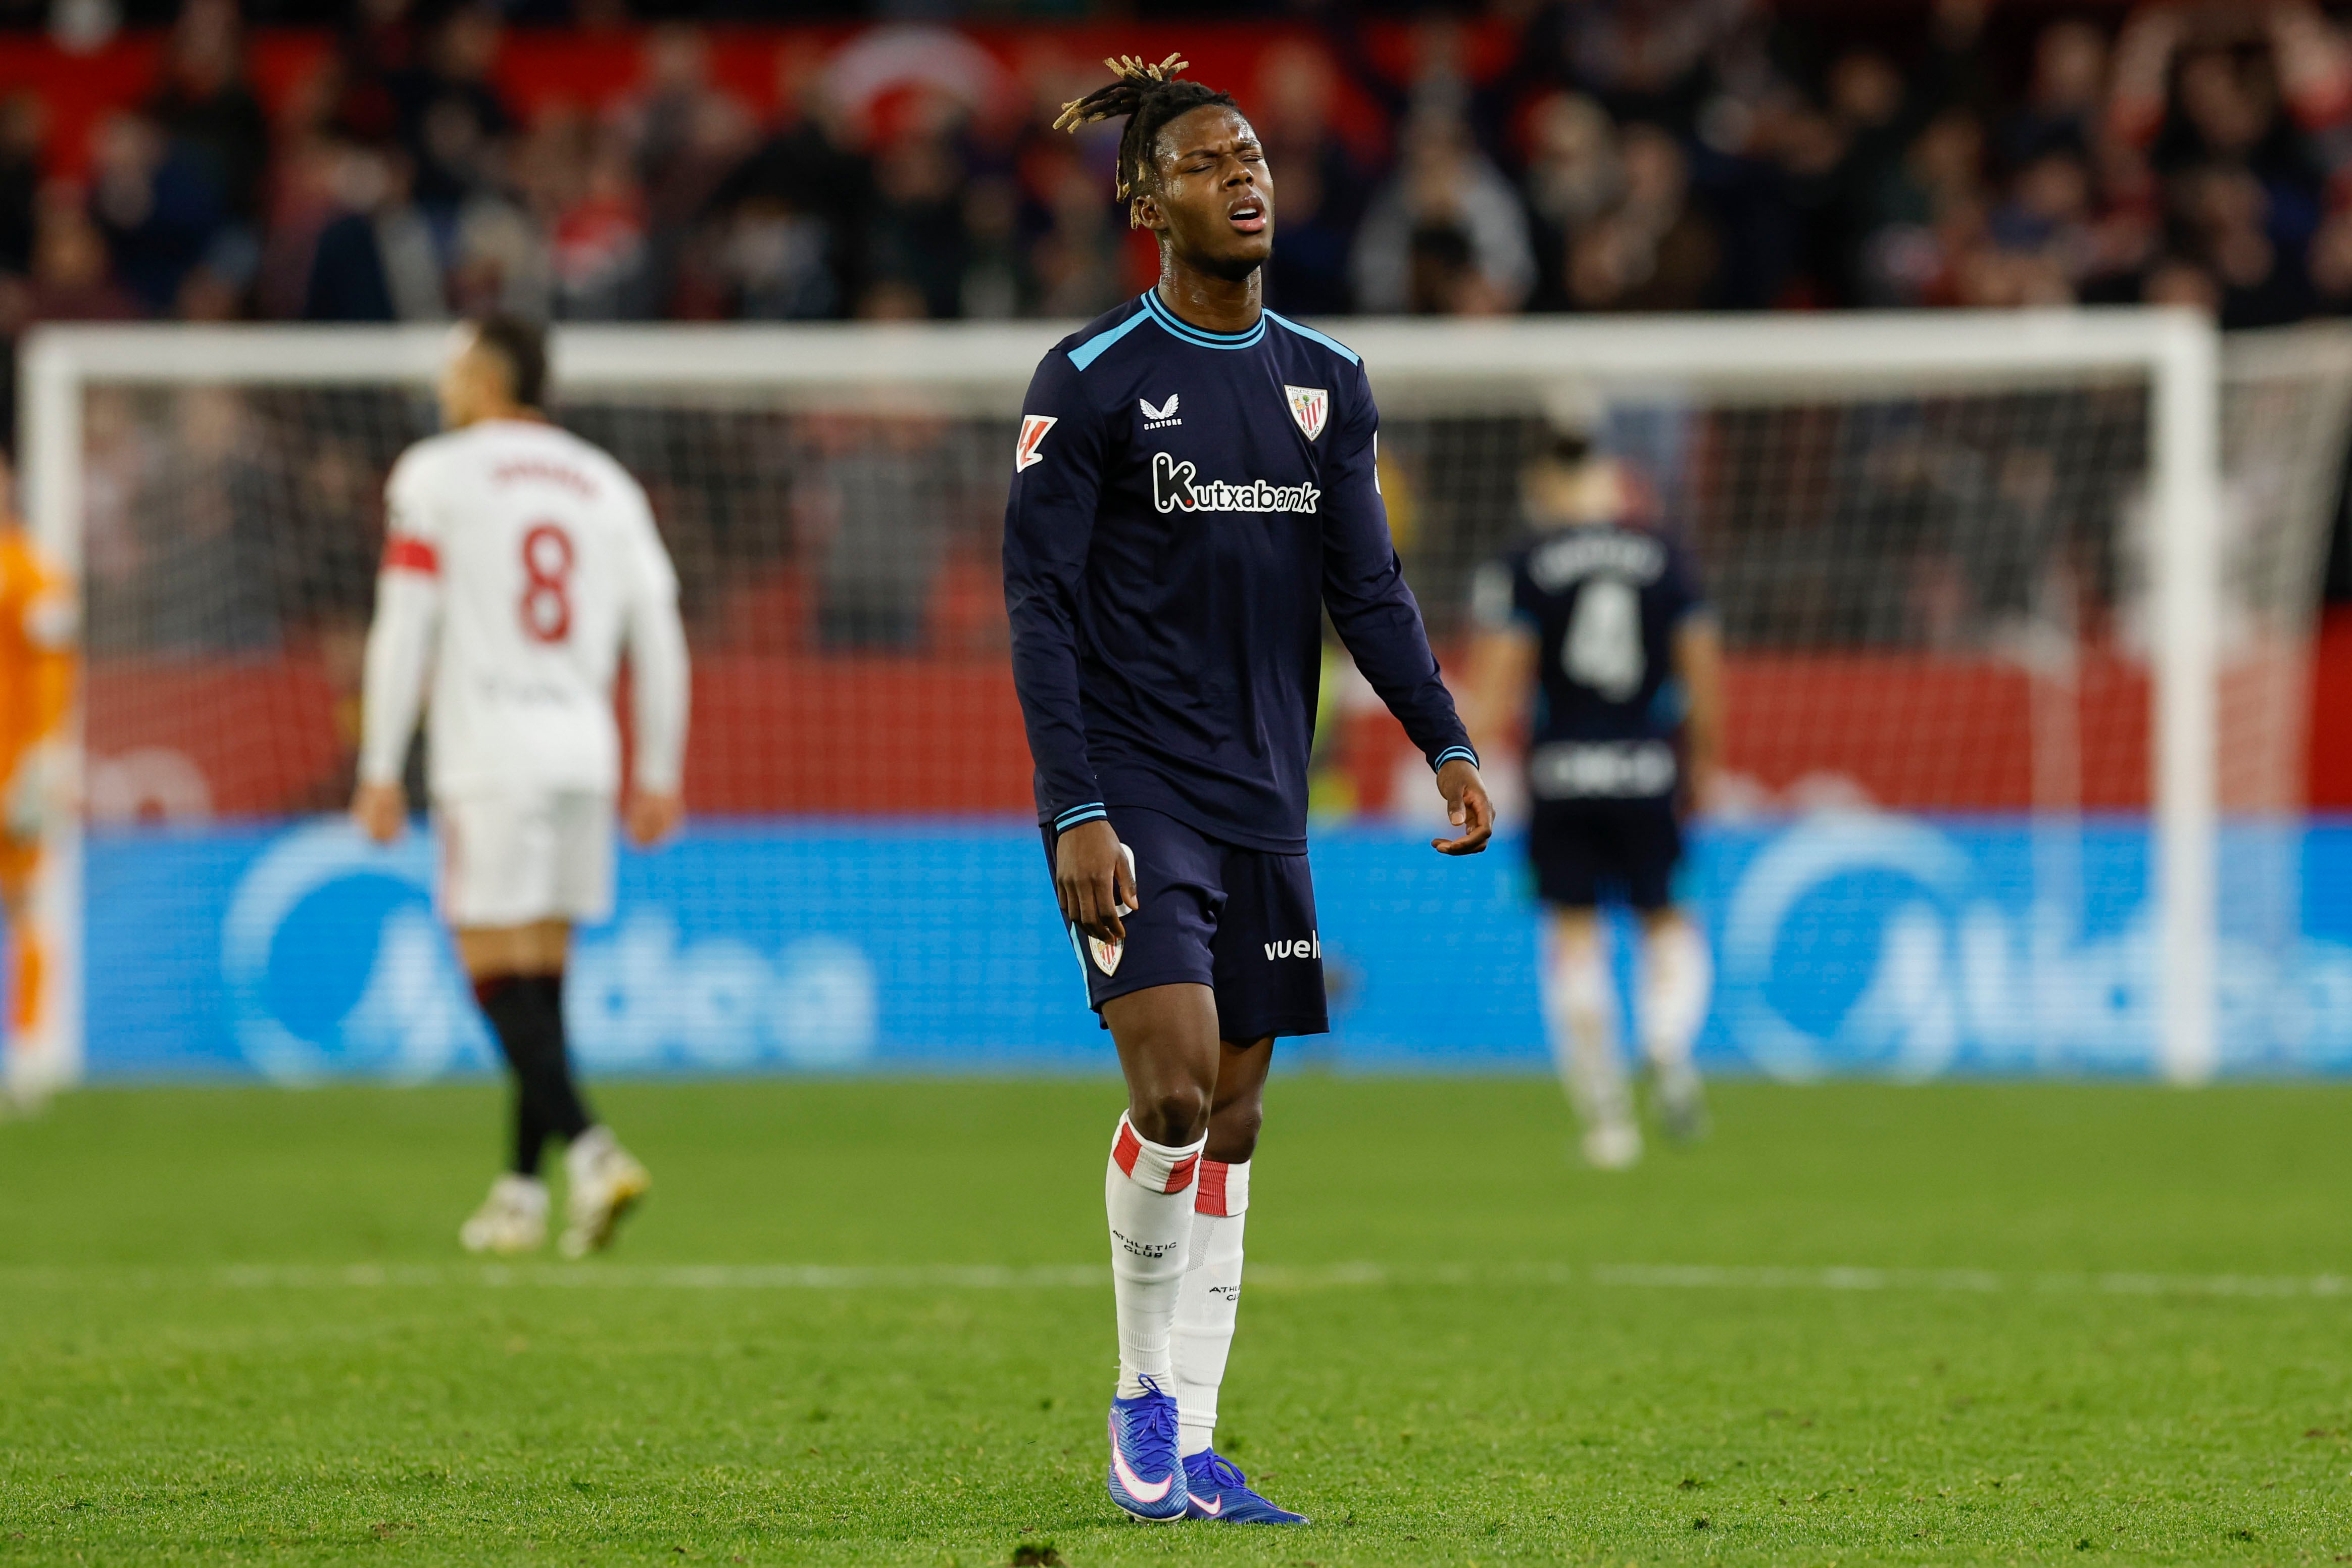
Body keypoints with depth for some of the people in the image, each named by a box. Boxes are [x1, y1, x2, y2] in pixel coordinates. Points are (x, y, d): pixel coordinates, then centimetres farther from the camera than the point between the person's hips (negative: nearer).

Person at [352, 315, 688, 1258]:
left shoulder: (435, 475, -1)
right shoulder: (606, 485, 14)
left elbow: (403, 631, -6)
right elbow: (659, 640, 12)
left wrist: (380, 771, -3)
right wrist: (659, 776, 17)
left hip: (488, 757, -5)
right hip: (584, 754, 5)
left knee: (498, 970, -7)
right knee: (541, 974, 11)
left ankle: (589, 1148, -24)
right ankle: (522, 1190, 12)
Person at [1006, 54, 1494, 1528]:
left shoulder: (1326, 378, 10)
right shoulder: (1091, 380, -7)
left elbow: (1368, 586, 11)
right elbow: (1041, 608, -9)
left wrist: (1449, 746, -4)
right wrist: (1077, 812, -17)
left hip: (1265, 798, 6)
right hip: (1135, 791, -6)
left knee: (1233, 1116, 6)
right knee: (1175, 1087, -18)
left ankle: (1187, 1451, 10)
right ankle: (1141, 1396, 2)